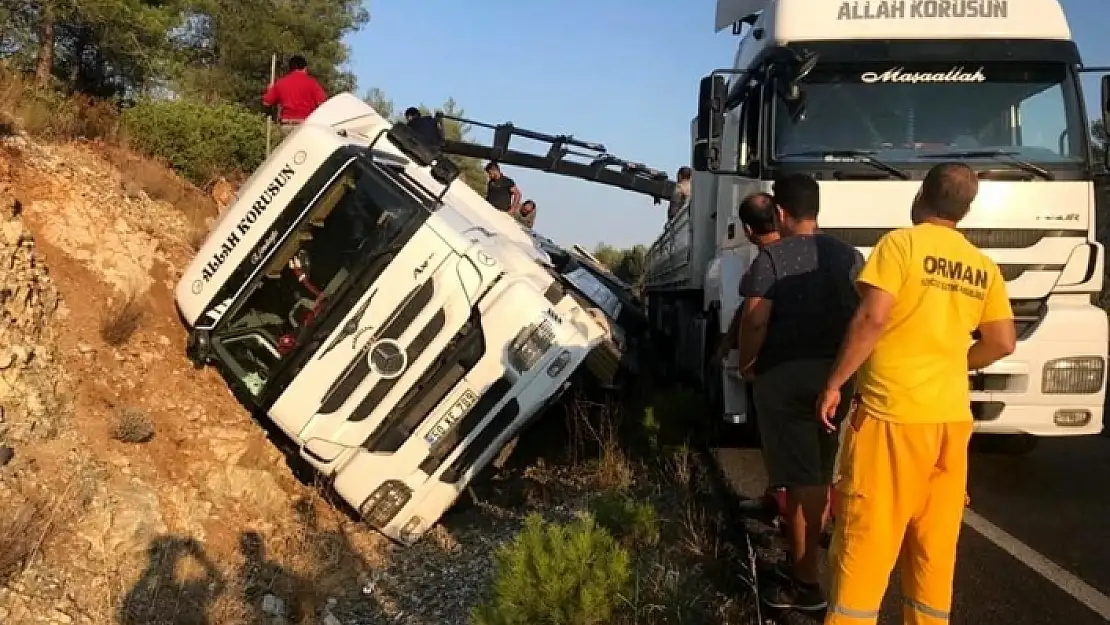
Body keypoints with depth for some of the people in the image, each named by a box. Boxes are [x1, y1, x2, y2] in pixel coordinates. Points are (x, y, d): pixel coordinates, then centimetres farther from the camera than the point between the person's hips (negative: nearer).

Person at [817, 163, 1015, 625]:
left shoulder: (901, 243, -6)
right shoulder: (984, 267, 10)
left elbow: (872, 318, -16)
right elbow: (1002, 343, 10)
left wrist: (834, 384, -9)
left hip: (892, 412, -5)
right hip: (951, 416, 6)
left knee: (868, 534, 0)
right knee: (935, 540, 13)